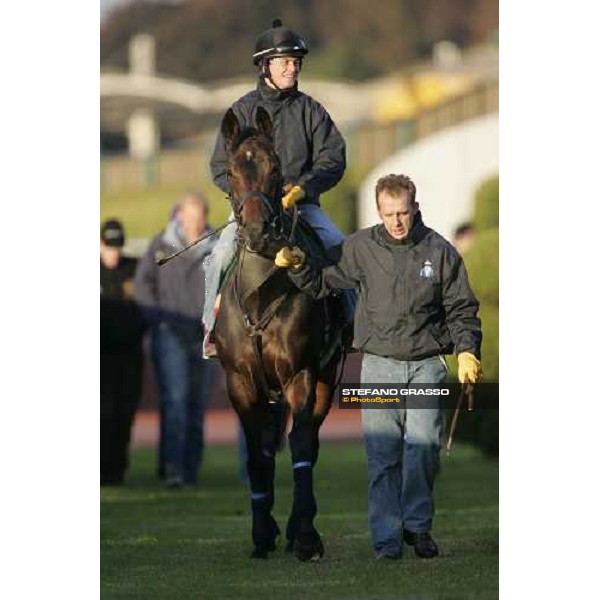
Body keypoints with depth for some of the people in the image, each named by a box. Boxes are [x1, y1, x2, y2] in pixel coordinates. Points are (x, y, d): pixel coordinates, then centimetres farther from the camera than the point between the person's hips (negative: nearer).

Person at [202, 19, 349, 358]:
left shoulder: (310, 110, 7)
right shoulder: (243, 111, 4)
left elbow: (333, 159, 0)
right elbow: (221, 168, 2)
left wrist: (302, 188, -17)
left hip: (303, 204, 2)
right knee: (223, 254, -25)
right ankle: (214, 328, -12)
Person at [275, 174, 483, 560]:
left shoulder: (440, 252, 2)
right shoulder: (361, 248, 3)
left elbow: (462, 310, 7)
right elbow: (322, 284, 11)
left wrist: (467, 352, -6)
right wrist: (298, 266, -8)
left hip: (427, 365, 0)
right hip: (379, 365, 1)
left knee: (423, 447, -10)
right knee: (383, 455, -2)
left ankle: (418, 524, 9)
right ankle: (387, 538, 4)